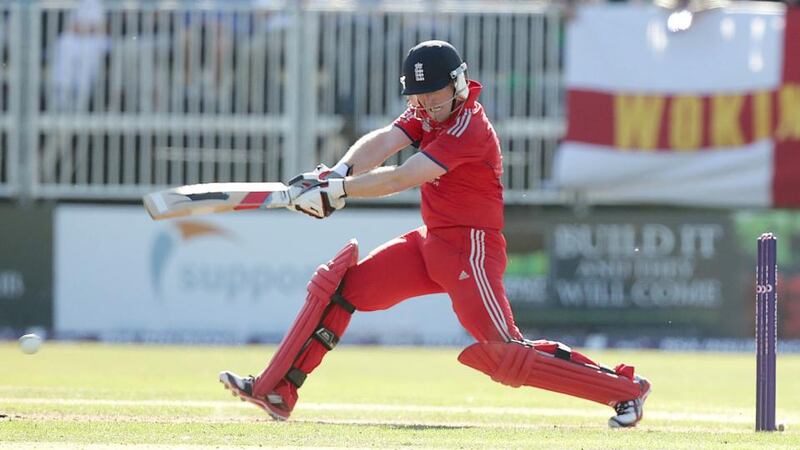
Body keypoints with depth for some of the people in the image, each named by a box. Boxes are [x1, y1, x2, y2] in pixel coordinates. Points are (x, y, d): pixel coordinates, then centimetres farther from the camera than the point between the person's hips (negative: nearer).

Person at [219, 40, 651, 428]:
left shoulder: (468, 128, -21)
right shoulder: (425, 114, 6)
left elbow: (402, 178, -28)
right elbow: (383, 142, -11)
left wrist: (337, 190, -31)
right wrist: (339, 172, -30)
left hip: (470, 250, -9)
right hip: (430, 243, 9)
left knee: (507, 356, -14)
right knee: (339, 284, 1)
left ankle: (624, 387, -6)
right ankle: (276, 391, 4)